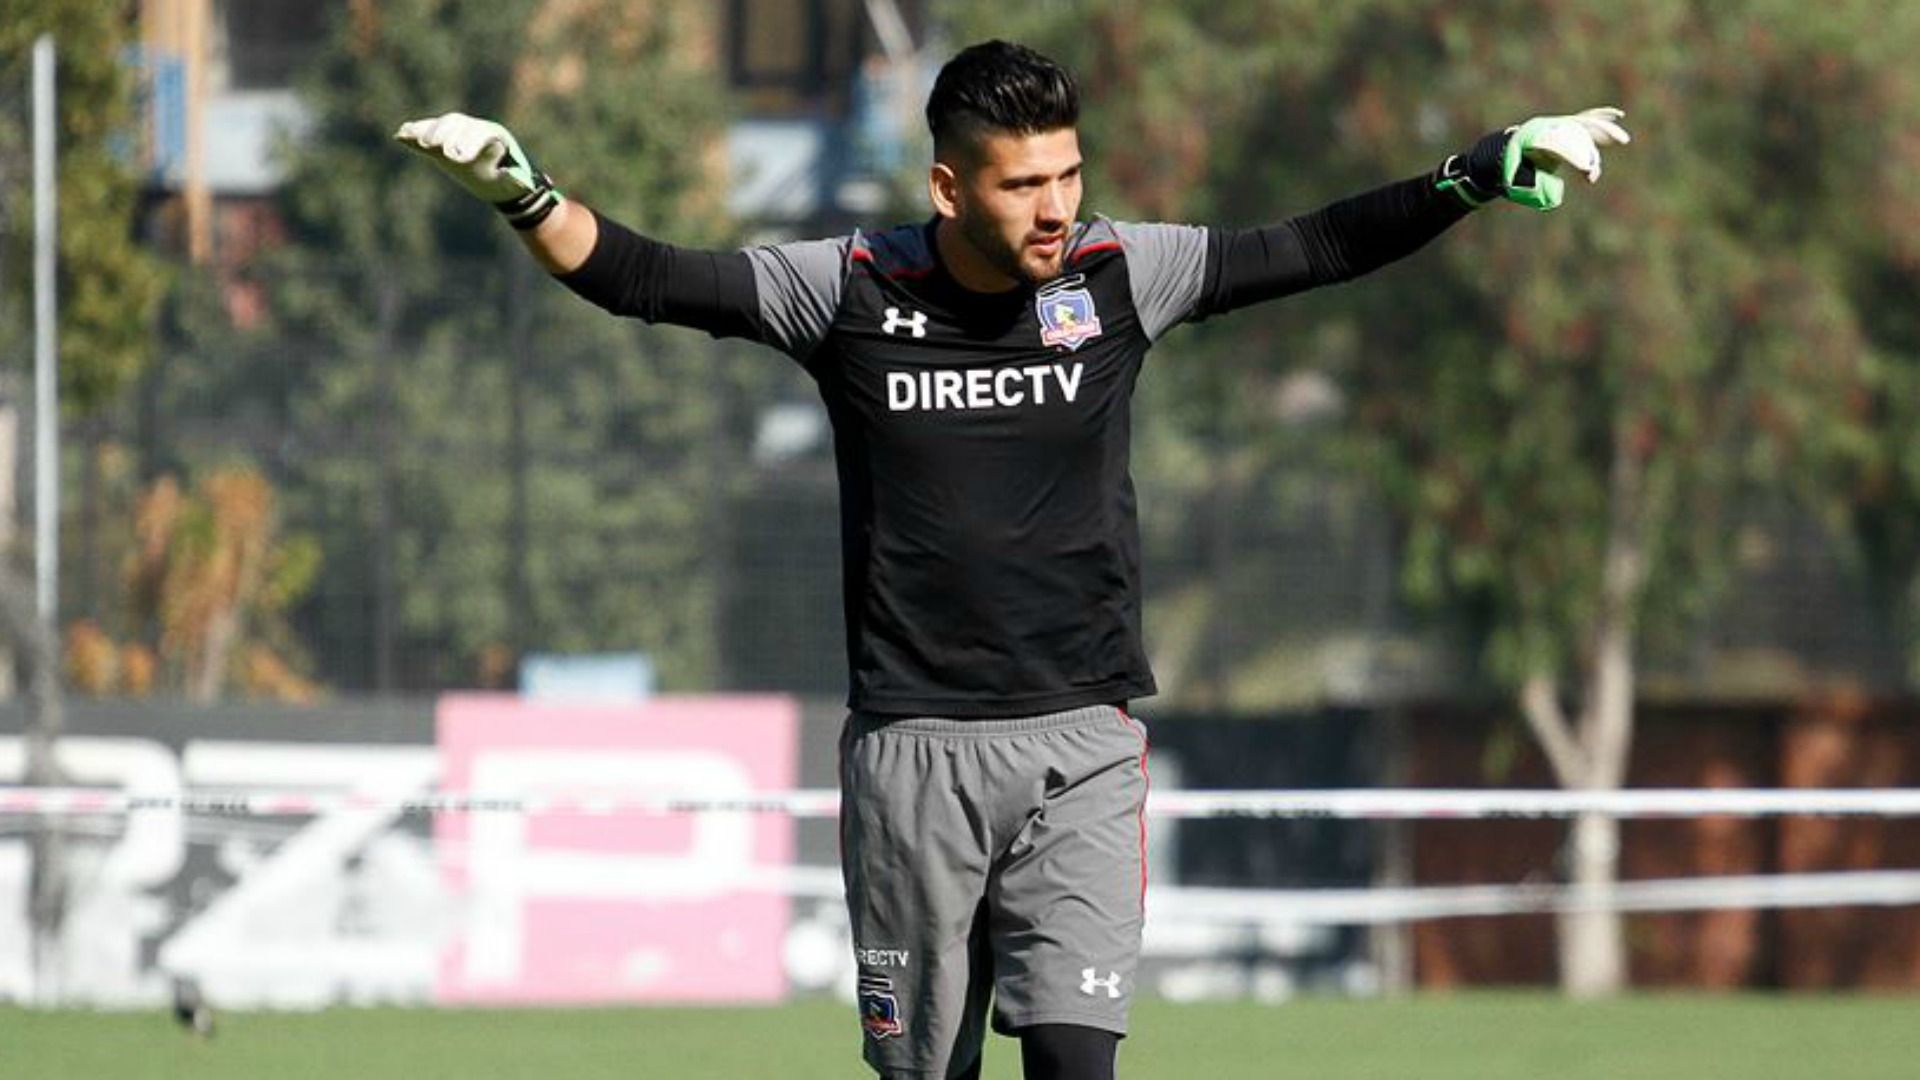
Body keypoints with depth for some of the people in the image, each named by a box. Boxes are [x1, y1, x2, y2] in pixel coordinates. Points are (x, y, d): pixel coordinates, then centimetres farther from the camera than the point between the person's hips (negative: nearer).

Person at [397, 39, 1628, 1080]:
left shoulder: (1120, 275, 1)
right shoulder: (850, 289, -3)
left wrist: (1479, 175, -9)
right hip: (914, 744, 0)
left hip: (1083, 746, 0)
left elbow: (1315, 250, 1)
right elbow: (646, 277, -4)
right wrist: (522, 194, -18)